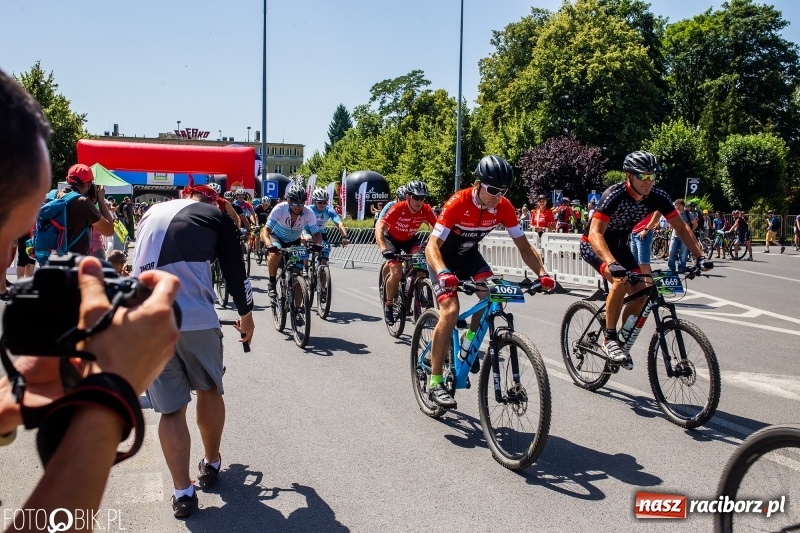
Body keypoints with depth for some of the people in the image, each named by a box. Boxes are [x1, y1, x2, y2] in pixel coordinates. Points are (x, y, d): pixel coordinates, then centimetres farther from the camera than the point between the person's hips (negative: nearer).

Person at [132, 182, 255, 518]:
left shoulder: (151, 213, 23)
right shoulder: (214, 215, 10)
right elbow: (235, 270, 10)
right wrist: (246, 315, 26)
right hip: (196, 320, -3)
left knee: (170, 407, 12)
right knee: (209, 390, 20)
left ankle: (182, 492, 11)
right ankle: (211, 464, 34)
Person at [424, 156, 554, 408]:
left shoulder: (504, 207, -17)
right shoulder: (458, 203, -31)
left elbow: (524, 246, -12)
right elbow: (432, 245, -35)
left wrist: (542, 273, -28)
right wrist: (443, 273, -54)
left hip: (468, 254, 5)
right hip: (442, 256, -5)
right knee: (450, 312, -21)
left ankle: (470, 339, 8)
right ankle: (435, 382, -12)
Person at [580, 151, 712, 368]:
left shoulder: (657, 195, -16)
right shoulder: (614, 195, -32)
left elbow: (681, 227, -9)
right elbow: (595, 233, -41)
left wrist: (700, 256, -21)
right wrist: (612, 264, -56)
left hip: (619, 244, 6)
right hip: (594, 245, -6)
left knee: (641, 292, -8)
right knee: (621, 280, -30)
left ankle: (622, 340, 11)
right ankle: (610, 339, -17)